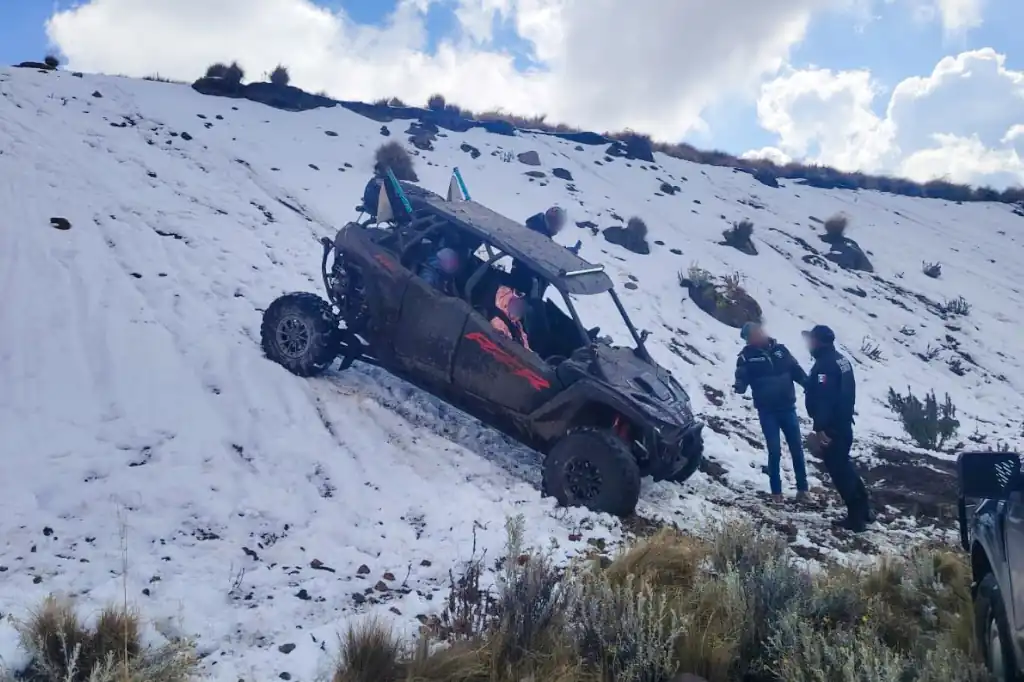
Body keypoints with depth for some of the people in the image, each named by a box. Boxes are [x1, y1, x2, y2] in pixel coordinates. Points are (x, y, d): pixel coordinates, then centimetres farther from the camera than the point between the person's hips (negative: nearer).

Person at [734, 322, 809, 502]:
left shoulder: (780, 349, 4)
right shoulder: (746, 357, -4)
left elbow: (797, 371, 8)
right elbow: (742, 379, -13)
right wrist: (739, 386, -36)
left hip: (788, 408, 3)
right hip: (767, 411, -3)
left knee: (796, 448, 8)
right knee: (774, 451, -2)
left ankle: (802, 488, 21)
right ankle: (776, 491, 12)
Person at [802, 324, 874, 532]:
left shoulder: (824, 363, -20)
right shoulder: (841, 359, 11)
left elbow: (823, 398, -26)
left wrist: (819, 427, -25)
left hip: (831, 426, -10)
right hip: (844, 422, 10)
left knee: (837, 469, -1)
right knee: (844, 465, 20)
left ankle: (855, 517, 3)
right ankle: (864, 510, 25)